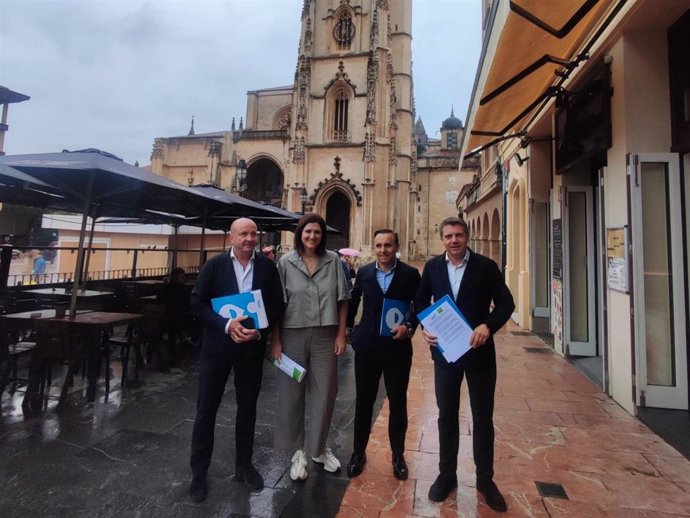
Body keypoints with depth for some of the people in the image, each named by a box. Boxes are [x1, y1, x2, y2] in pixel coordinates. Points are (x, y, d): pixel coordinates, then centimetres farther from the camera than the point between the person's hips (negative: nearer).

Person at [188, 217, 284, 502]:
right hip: (217, 344, -1)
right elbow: (197, 302, -8)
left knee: (248, 406, 15)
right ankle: (198, 471, 29)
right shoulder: (215, 264, -5)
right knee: (206, 408, 9)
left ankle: (244, 464, 36)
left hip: (252, 345, 2)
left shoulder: (268, 266, -2)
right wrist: (227, 325, -21)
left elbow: (277, 305, 0)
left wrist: (259, 330, -16)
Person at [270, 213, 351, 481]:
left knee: (325, 394, 11)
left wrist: (341, 334, -1)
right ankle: (297, 451, 32)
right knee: (292, 394, 10)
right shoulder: (286, 262, -3)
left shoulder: (333, 260, 0)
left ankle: (318, 448, 34)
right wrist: (275, 340, -5)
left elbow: (342, 299, 3)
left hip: (325, 335, 1)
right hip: (293, 335, -1)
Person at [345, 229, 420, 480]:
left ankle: (398, 455, 33)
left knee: (398, 403, 13)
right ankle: (358, 452, 33)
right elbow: (353, 302, 13)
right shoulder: (364, 272, 2)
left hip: (397, 347, -1)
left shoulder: (410, 274, -4)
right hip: (367, 346, 1)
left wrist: (409, 326, -17)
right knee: (363, 401, 13)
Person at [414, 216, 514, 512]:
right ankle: (446, 475, 33)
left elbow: (506, 303, -6)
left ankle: (485, 479, 33)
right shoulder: (432, 266, 0)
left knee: (483, 417, 12)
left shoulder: (486, 266, -7)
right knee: (447, 415, 15)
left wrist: (488, 326, -23)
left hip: (479, 351, -1)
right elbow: (421, 301, 9)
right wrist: (424, 326, -9)